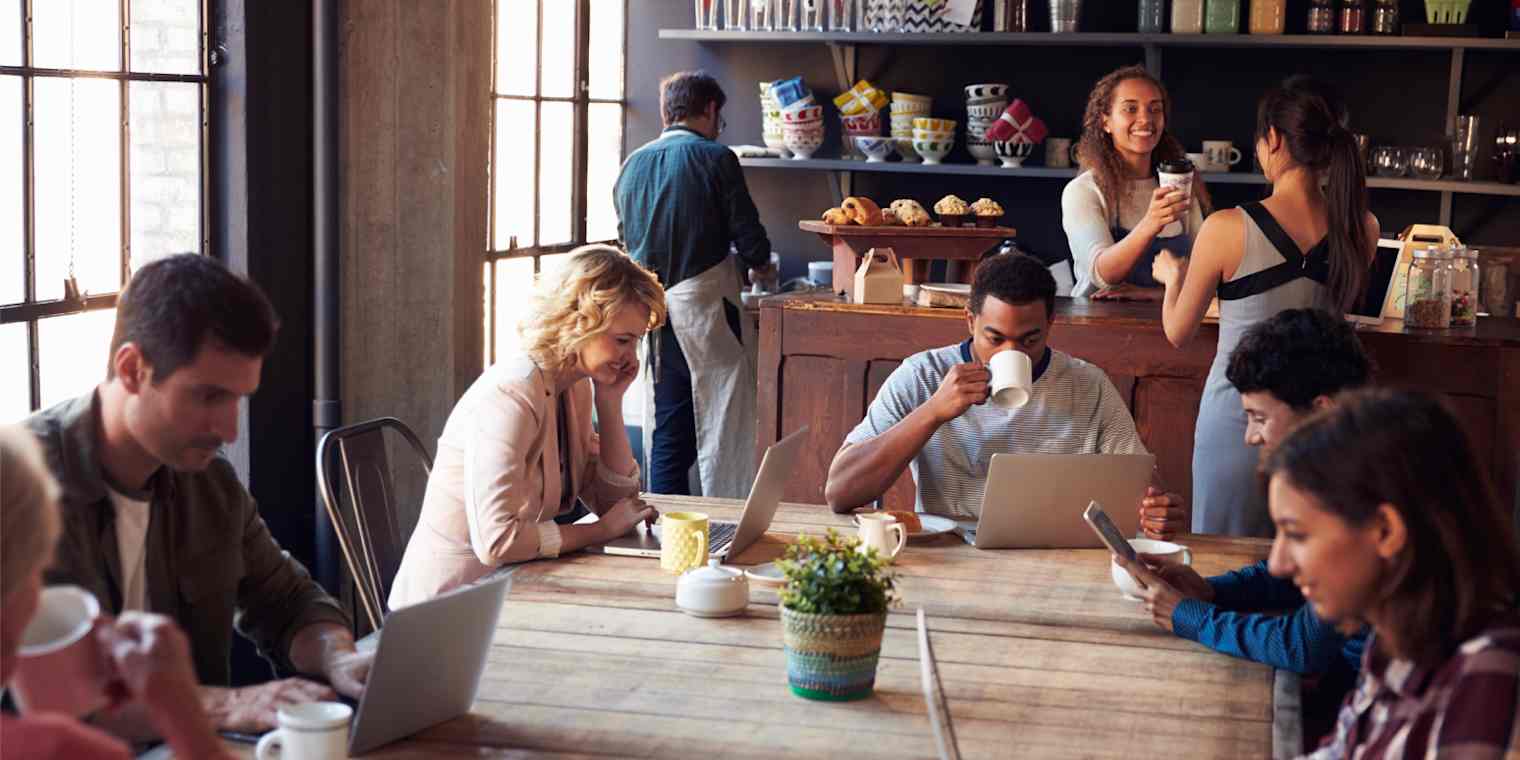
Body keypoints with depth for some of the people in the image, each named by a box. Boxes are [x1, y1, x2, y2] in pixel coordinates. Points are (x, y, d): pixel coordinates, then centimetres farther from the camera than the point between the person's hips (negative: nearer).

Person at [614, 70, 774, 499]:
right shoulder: (715, 158, -5)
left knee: (667, 426, 10)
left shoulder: (632, 164, 11)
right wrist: (761, 266, 15)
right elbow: (746, 231, -6)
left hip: (650, 309, 6)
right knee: (722, 420, 0)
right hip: (704, 300, -6)